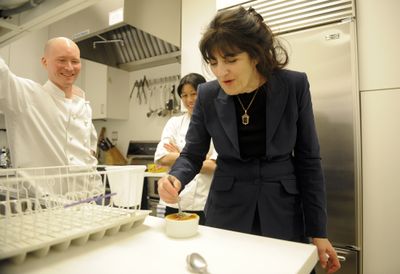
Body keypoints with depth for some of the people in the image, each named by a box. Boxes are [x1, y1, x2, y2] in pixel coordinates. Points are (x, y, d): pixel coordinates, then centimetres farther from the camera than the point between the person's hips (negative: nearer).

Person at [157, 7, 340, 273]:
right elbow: (192, 155, -2)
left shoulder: (294, 85, -12)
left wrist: (318, 230, -5)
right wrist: (175, 179, -25)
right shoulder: (208, 96, -9)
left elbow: (308, 159, -6)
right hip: (226, 210, 1)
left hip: (282, 210, 0)